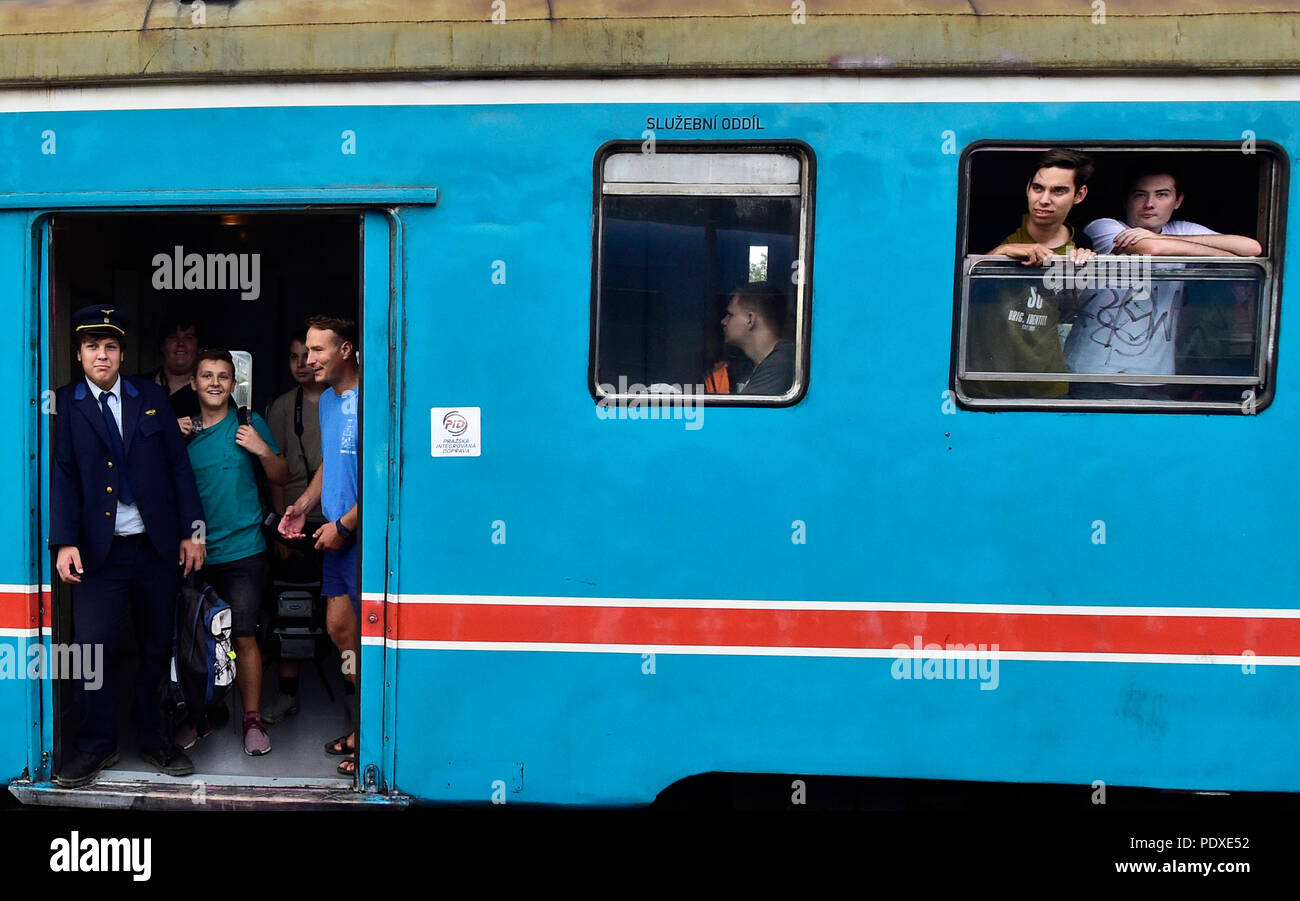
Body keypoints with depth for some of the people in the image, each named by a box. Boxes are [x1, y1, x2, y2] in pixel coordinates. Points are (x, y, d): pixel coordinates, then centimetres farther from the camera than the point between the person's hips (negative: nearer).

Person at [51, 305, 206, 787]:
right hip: (98, 549, -2)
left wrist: (192, 530, 1)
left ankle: (153, 735, 23)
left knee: (157, 645, 9)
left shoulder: (151, 397, 8)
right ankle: (97, 743, 15)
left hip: (157, 546, 2)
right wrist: (65, 542, -13)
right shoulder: (64, 404, 3)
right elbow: (62, 476, -3)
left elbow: (178, 464, 6)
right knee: (94, 644, -2)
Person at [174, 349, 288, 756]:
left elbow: (281, 478, 6)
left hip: (241, 551, -3)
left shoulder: (249, 425, 2)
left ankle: (252, 719, 9)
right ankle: (197, 715, 26)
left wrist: (263, 451, -13)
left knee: (244, 637, -2)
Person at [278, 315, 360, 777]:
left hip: (362, 533, -9)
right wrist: (303, 506, 9)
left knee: (365, 633, 0)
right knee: (338, 627, 13)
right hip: (337, 533, 9)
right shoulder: (327, 400, 12)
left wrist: (343, 524, -16)